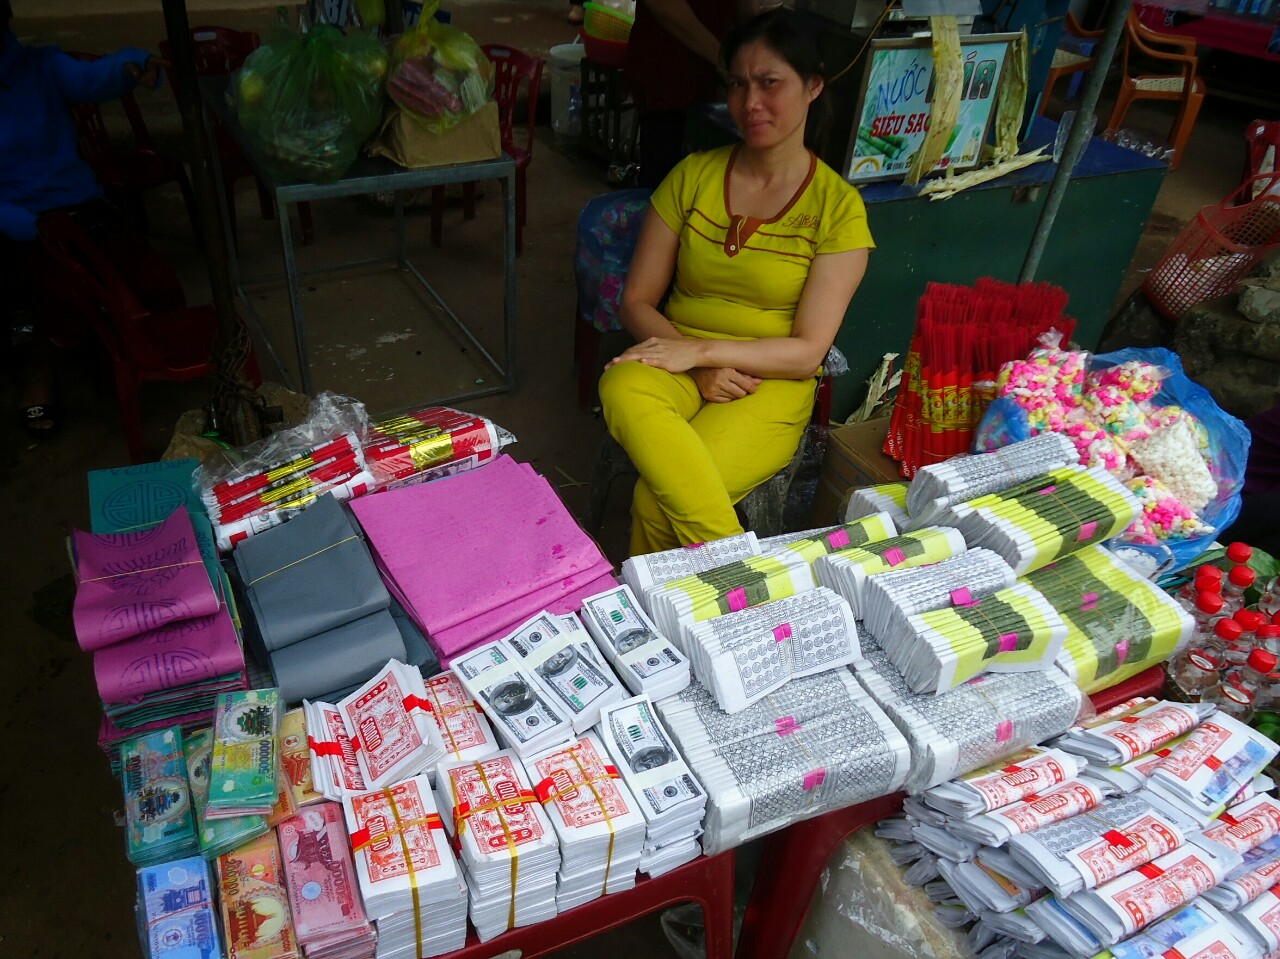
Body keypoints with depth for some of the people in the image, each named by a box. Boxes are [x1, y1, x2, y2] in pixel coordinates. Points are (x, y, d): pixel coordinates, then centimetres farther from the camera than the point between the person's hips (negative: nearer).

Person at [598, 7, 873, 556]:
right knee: (622, 389, -34)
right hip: (677, 362, 3)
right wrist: (700, 368, -12)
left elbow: (807, 351, -7)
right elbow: (636, 302, 5)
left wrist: (703, 349, -19)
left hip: (770, 386, -3)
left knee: (655, 502, -29)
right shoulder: (693, 176, 6)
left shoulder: (838, 207, -2)